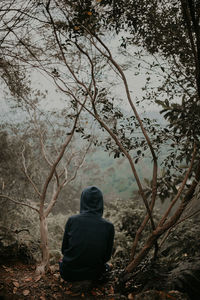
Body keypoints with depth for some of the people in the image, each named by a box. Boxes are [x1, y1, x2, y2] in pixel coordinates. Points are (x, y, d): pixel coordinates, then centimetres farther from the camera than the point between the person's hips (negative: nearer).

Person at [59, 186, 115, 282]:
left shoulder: (72, 220, -12)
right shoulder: (108, 226, -12)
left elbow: (64, 249, 1)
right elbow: (107, 256, -2)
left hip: (68, 274, 0)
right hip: (94, 275, 0)